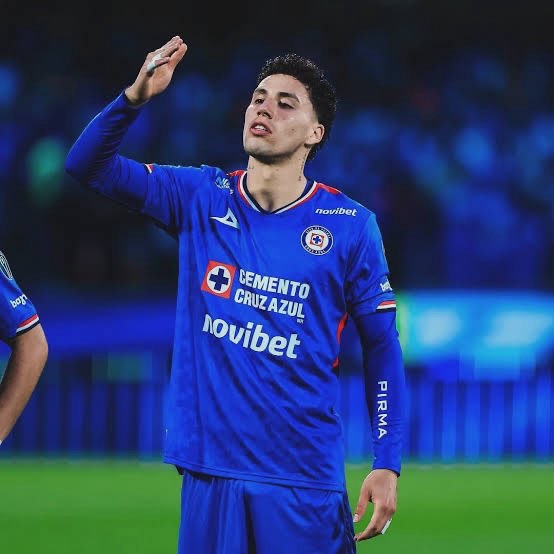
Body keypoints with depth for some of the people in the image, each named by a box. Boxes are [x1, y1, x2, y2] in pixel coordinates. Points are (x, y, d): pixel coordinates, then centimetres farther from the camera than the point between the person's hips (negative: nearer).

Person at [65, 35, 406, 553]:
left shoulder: (350, 225, -2)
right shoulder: (200, 198, 5)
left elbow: (381, 348, 2)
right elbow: (88, 166, -1)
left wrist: (387, 465, -4)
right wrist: (135, 97, -20)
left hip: (305, 480, -2)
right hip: (209, 471, 2)